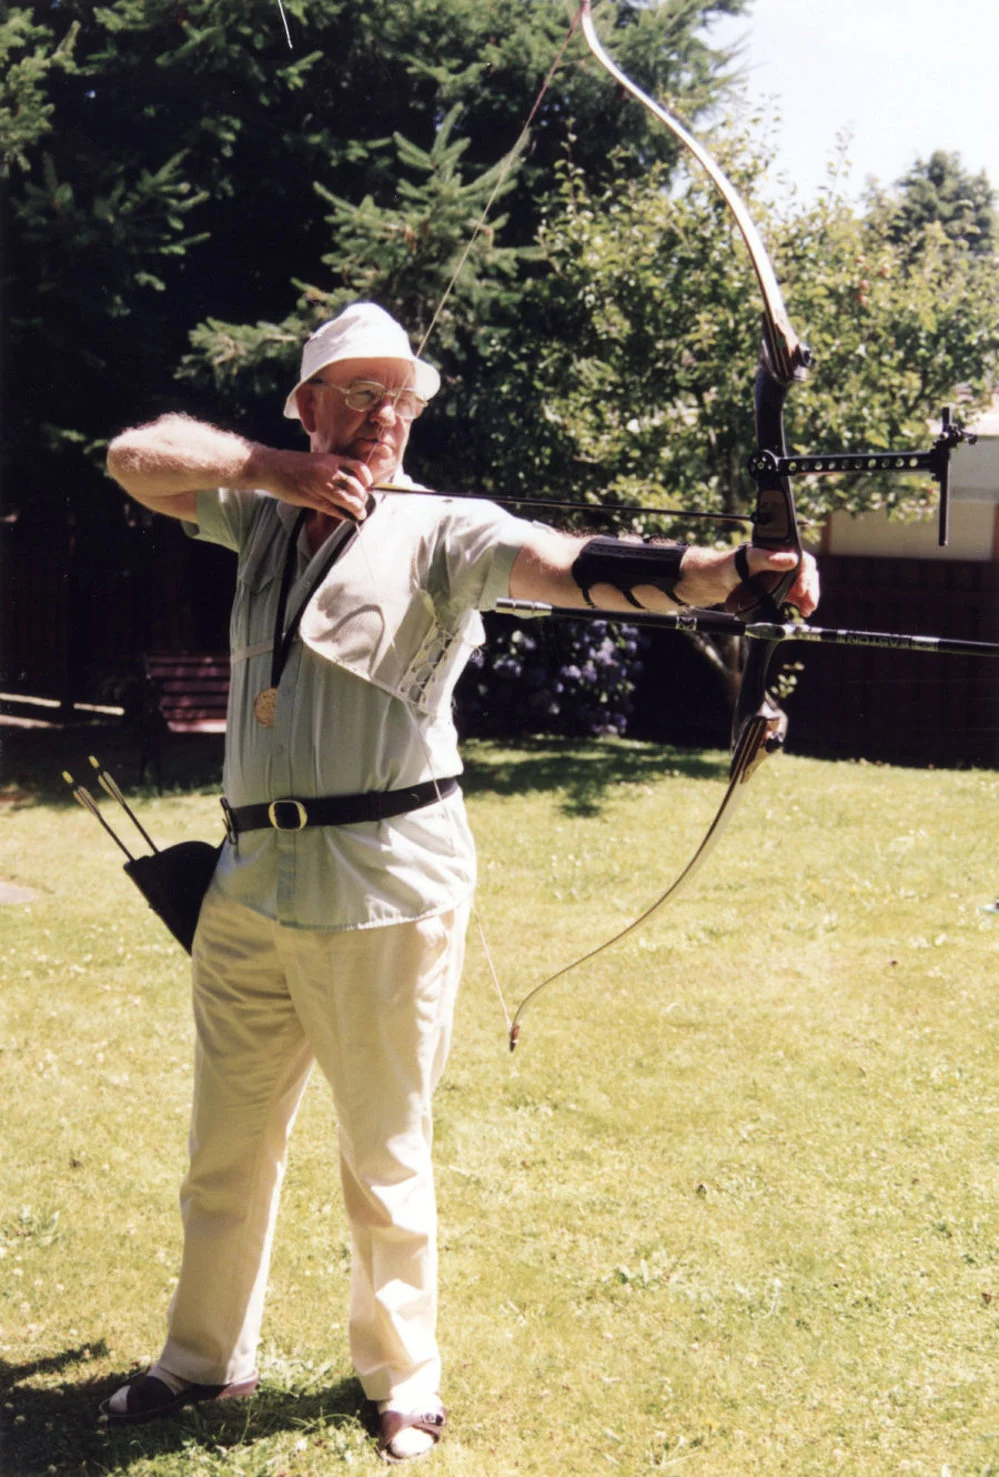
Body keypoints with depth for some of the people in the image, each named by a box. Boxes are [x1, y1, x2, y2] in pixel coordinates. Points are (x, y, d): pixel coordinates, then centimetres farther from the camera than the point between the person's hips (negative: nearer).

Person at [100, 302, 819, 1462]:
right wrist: (271, 469, -9)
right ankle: (206, 1358, 35)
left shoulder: (440, 533, -6)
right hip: (250, 882, 5)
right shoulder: (264, 515, 12)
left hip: (385, 890, -5)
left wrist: (726, 570, -40)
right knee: (226, 1147, 17)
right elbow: (136, 456, 7)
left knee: (385, 1159, 6)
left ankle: (403, 1385, 24)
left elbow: (566, 566, -22)